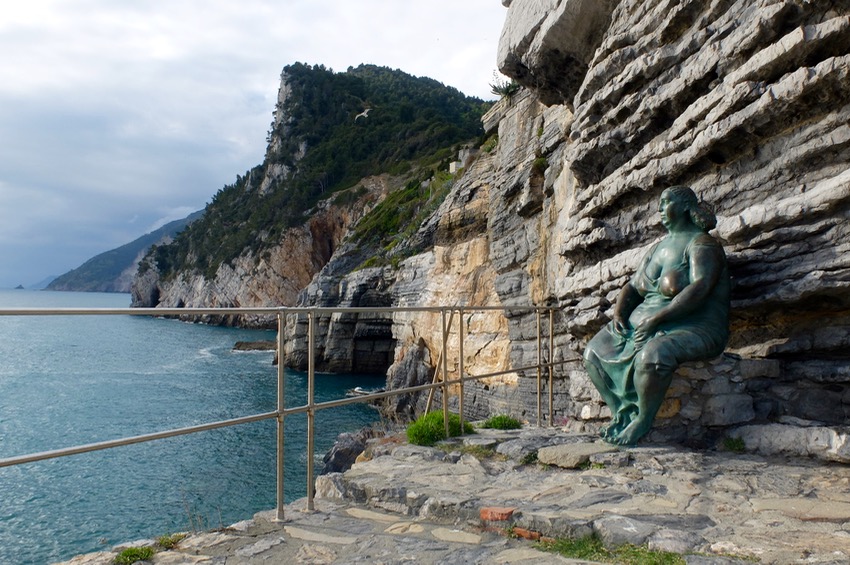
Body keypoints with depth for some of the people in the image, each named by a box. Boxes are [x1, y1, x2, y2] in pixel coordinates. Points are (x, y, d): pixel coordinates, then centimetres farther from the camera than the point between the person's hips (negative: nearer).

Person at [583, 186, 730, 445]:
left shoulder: (701, 244, -7)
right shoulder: (657, 248, 18)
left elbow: (700, 287, -23)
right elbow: (632, 287, 18)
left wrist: (657, 318, -28)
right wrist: (619, 314, -3)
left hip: (692, 329, -8)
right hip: (646, 324, 9)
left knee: (652, 355, -39)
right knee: (594, 352, -3)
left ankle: (643, 421, -17)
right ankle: (622, 413, -2)